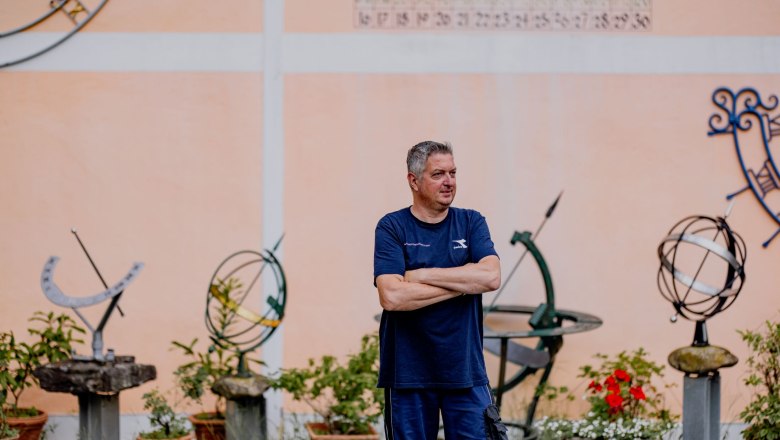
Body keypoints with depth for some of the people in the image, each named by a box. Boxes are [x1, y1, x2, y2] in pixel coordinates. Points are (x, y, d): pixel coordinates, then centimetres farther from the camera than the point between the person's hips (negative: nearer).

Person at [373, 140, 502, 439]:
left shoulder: (471, 223, 8)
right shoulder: (392, 228, -1)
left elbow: (491, 277, -10)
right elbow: (391, 297, -16)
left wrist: (422, 275, -11)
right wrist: (462, 284, -10)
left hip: (466, 370, 2)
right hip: (408, 372, -2)